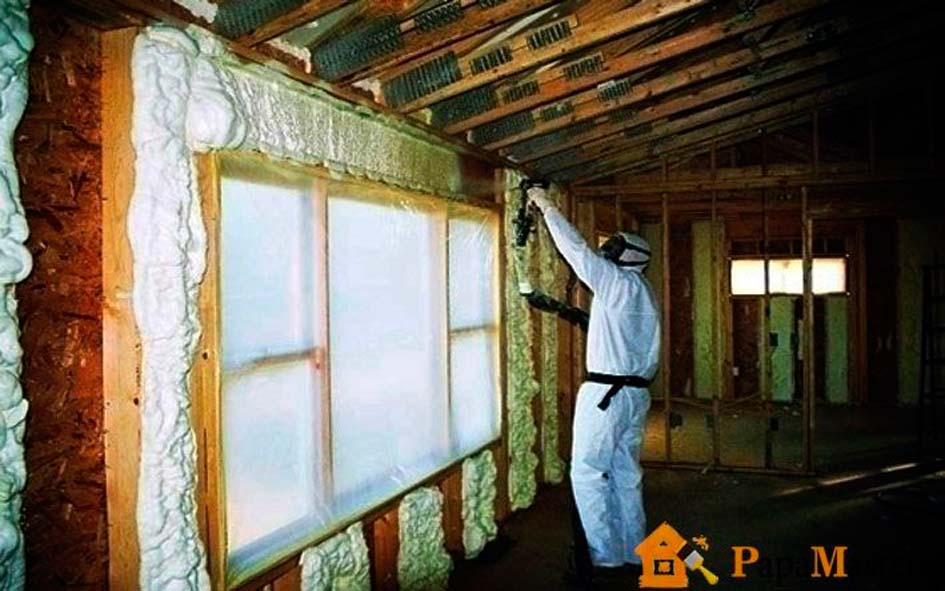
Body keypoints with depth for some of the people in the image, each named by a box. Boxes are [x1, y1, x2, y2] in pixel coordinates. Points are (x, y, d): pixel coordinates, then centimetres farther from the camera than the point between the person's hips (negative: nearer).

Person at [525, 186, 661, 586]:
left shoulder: (620, 283, -10)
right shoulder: (642, 290, 14)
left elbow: (577, 251, -12)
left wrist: (547, 208, -4)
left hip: (607, 392, -9)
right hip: (636, 391, 9)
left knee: (587, 471, -2)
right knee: (626, 473, 14)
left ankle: (604, 554, 1)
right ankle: (633, 551, 21)